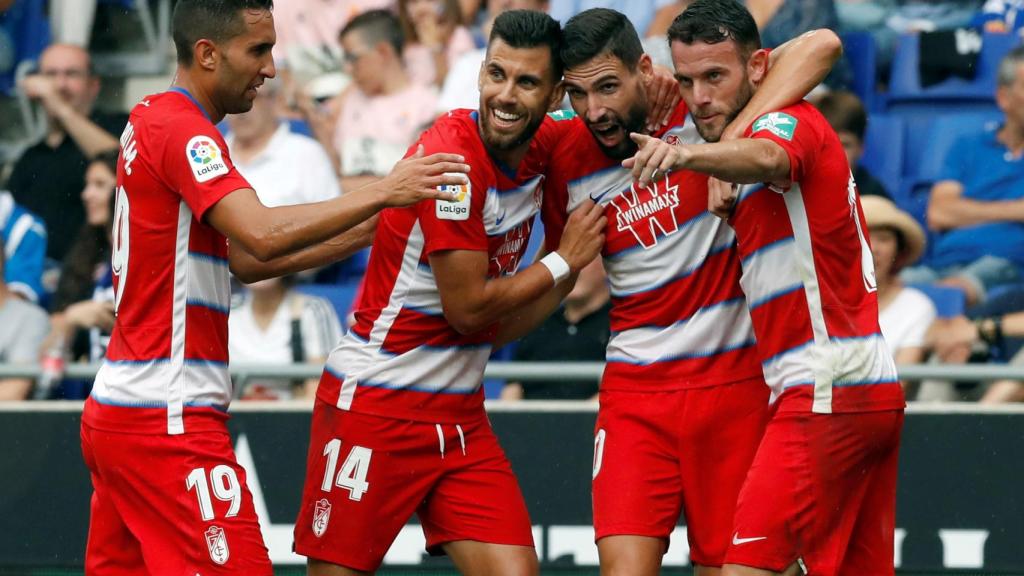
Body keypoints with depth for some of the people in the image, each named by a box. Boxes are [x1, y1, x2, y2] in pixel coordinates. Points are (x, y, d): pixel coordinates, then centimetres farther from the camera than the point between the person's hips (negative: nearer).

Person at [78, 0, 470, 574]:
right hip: (167, 416, -10)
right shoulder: (181, 128, -12)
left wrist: (362, 233, 12)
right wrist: (382, 193, -23)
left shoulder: (153, 121, 18)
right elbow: (262, 236, -26)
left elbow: (244, 260, 19)